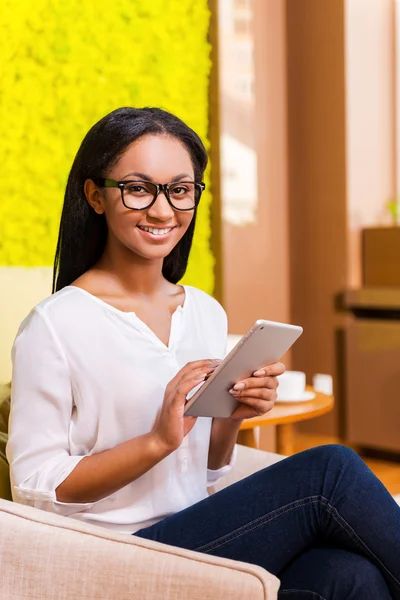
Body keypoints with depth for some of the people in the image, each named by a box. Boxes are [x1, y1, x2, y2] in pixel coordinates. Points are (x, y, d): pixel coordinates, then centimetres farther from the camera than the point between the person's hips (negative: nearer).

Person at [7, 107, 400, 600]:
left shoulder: (207, 314, 10)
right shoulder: (54, 326, -9)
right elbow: (35, 489, -10)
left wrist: (233, 416, -5)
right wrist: (158, 440, -20)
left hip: (211, 543, 5)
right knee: (328, 472, -20)